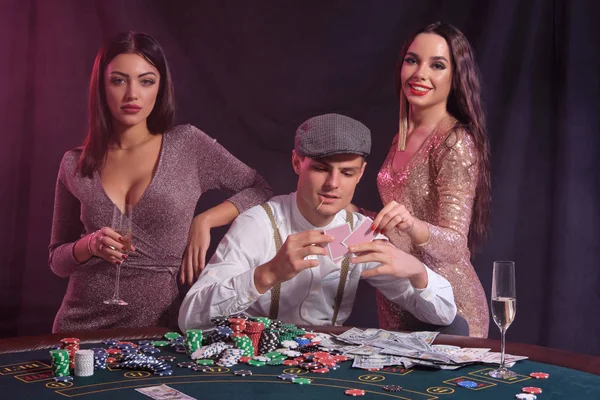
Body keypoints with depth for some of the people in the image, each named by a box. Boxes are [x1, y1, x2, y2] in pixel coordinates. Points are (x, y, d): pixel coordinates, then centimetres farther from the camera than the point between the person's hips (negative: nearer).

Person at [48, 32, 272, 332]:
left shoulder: (187, 145, 0)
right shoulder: (75, 164, 5)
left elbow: (261, 191, 6)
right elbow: (57, 260, 11)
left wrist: (204, 220, -6)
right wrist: (89, 246, -9)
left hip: (155, 327, -2)